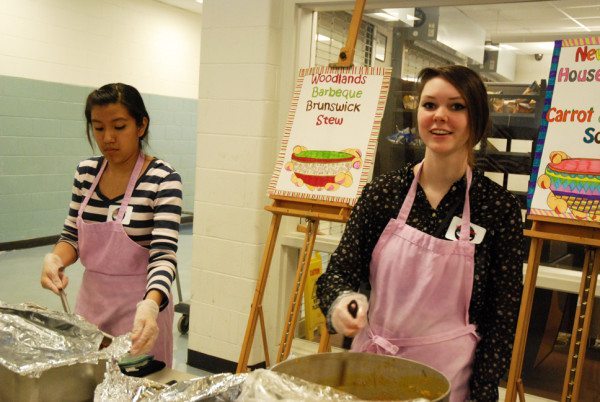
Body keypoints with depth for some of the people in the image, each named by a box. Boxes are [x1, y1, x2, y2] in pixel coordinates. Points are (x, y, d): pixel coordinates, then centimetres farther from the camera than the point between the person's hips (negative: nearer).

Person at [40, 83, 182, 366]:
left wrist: (150, 305, -41)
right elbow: (72, 236, 8)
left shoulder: (163, 179, -17)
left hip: (140, 303, -5)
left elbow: (163, 254, -23)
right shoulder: (86, 172, 0)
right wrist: (55, 259, -14)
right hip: (91, 298, 5)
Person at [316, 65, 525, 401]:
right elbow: (340, 271, -3)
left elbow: (504, 316, -6)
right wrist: (341, 300, -25)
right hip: (372, 363, 2)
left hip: (449, 373, -2)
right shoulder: (383, 191, -5)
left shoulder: (500, 207, -9)